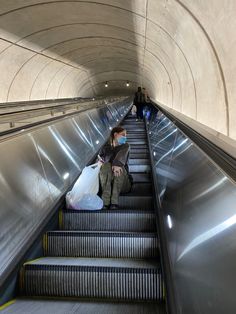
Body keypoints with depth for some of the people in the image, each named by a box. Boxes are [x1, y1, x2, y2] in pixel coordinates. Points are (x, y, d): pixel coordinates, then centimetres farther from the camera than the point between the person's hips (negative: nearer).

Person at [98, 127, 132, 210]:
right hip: (107, 182, 0)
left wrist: (117, 164, -38)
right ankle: (105, 202, -39)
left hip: (123, 183, 0)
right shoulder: (106, 148, 13)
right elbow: (101, 159, -2)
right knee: (106, 165, -26)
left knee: (121, 168, -28)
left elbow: (122, 154, -15)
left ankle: (114, 202, -41)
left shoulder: (125, 146, 8)